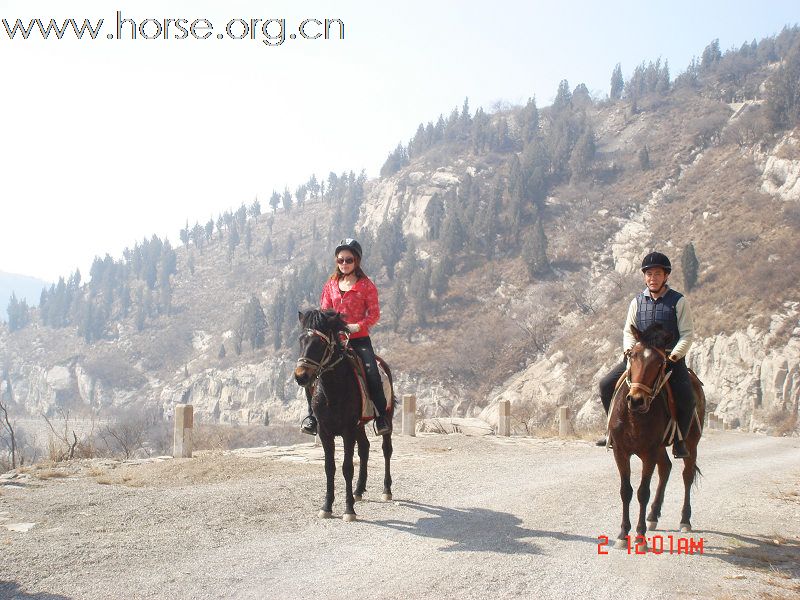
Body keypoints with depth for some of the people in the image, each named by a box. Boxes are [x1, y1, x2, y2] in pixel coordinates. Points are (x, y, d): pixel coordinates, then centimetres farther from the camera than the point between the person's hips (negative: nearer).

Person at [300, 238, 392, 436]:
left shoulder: (366, 285, 1)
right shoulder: (331, 285, 12)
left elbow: (374, 314, -2)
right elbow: (324, 312, 14)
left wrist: (357, 326, -18)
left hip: (359, 338, -3)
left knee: (372, 374, -20)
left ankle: (382, 416, -1)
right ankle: (312, 414, -5)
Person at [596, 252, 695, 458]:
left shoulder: (679, 301, -1)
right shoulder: (637, 302, 10)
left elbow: (687, 334, -4)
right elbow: (628, 331, 14)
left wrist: (674, 355, -18)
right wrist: (630, 349, -7)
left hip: (671, 358, -3)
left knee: (687, 398, -25)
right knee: (606, 384, -11)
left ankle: (679, 441, -3)